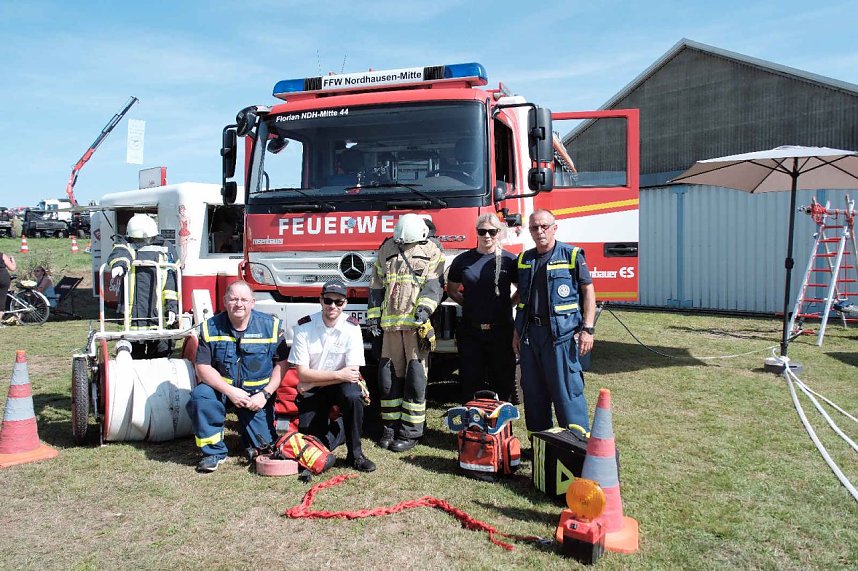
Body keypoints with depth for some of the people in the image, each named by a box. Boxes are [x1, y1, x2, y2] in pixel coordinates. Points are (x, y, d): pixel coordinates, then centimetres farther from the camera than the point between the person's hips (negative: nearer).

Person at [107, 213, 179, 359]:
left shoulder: (165, 248, 9)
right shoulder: (126, 245, 10)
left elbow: (171, 279, 4)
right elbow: (120, 253, -15)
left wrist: (172, 306, -5)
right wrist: (119, 264, -39)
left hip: (159, 313, 0)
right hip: (133, 312, 0)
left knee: (161, 354, 5)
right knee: (135, 354, 8)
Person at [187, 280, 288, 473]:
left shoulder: (271, 325, -9)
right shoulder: (210, 327, -8)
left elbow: (281, 363, -5)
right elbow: (202, 367, -11)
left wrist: (265, 394, -15)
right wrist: (230, 391, -23)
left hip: (257, 393, 0)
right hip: (221, 387, 1)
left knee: (263, 447, -5)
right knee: (199, 396, -32)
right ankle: (214, 451, -12)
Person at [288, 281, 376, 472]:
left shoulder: (352, 327, -13)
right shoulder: (303, 327, -13)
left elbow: (353, 372, -17)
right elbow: (302, 374, -15)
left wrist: (312, 382, -18)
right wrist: (338, 374, -25)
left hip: (340, 385, -1)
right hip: (310, 390, 1)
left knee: (353, 395, -34)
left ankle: (355, 454, -15)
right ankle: (342, 428, 21)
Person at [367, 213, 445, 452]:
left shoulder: (432, 251, 3)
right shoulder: (387, 249, 14)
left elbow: (434, 283, -7)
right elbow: (376, 284, 16)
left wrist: (425, 307, -23)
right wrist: (373, 315, 9)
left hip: (417, 323, -4)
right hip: (390, 322, 4)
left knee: (415, 376, -3)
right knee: (388, 375, 7)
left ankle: (411, 432, 5)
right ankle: (390, 427, 19)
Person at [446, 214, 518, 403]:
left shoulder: (509, 260, 0)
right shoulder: (463, 260, 5)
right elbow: (451, 290, 17)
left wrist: (507, 305, 0)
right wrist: (469, 304, 8)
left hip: (501, 332, -1)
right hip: (471, 332, 2)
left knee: (503, 380, 5)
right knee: (470, 381, 6)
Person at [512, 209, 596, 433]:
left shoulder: (572, 255, -3)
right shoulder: (524, 259, 12)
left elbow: (588, 291, -3)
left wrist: (588, 329, -10)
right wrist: (517, 331, 14)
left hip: (561, 333, -5)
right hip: (530, 333, 6)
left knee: (567, 391, -5)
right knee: (532, 391, 11)